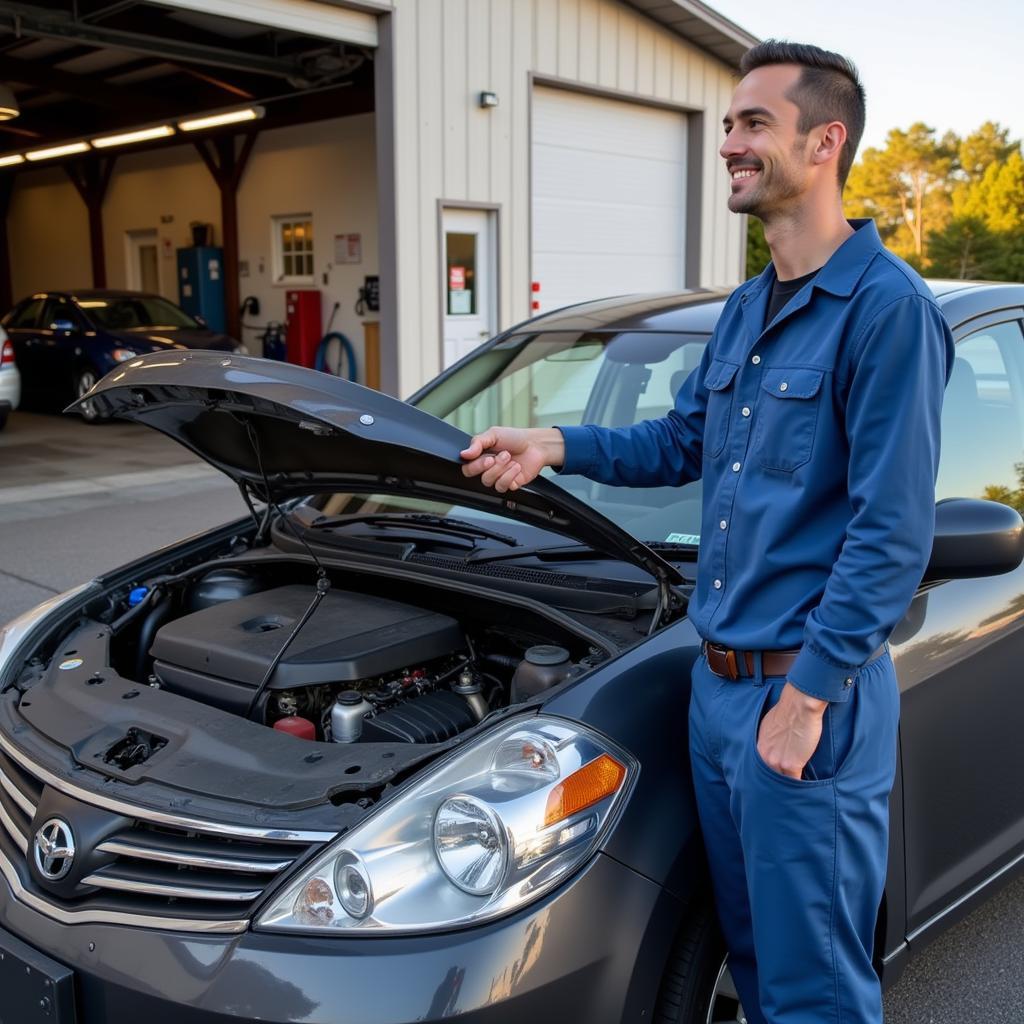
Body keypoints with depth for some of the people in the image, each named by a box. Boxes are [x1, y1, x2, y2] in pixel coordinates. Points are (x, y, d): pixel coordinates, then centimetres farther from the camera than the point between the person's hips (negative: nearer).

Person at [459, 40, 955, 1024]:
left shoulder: (887, 307, -16)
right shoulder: (745, 309, 13)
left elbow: (894, 532, -19)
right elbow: (682, 442, 21)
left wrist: (808, 696, -20)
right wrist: (557, 445, 7)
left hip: (807, 695, -8)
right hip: (716, 680, 9)